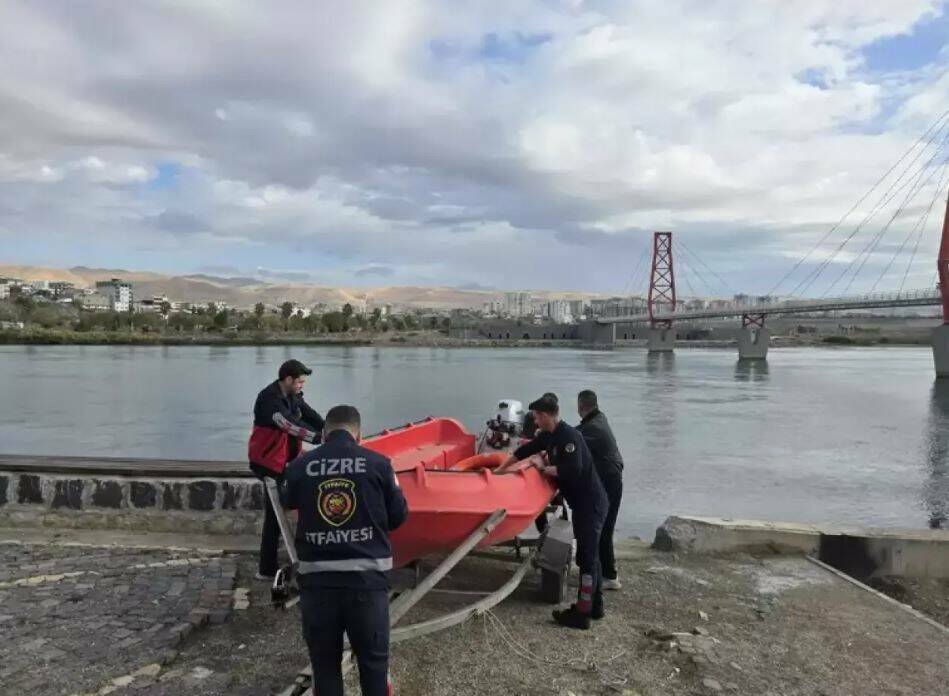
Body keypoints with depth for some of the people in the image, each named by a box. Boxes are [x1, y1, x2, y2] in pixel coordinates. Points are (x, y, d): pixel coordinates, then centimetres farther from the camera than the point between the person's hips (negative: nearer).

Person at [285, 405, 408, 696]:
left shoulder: (299, 467, -1)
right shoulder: (378, 464, -6)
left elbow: (292, 514, 11)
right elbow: (398, 517, 3)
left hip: (316, 577, 2)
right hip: (367, 576, -1)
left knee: (324, 662, 16)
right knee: (374, 659, 14)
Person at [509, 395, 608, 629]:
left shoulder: (569, 436, -21)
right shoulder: (549, 436, 8)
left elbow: (573, 469, -31)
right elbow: (526, 449, 18)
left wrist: (545, 469, -16)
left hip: (591, 504, -10)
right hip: (582, 503, 10)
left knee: (587, 557, -5)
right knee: (588, 554, 17)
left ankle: (582, 614, 1)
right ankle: (595, 606, 28)